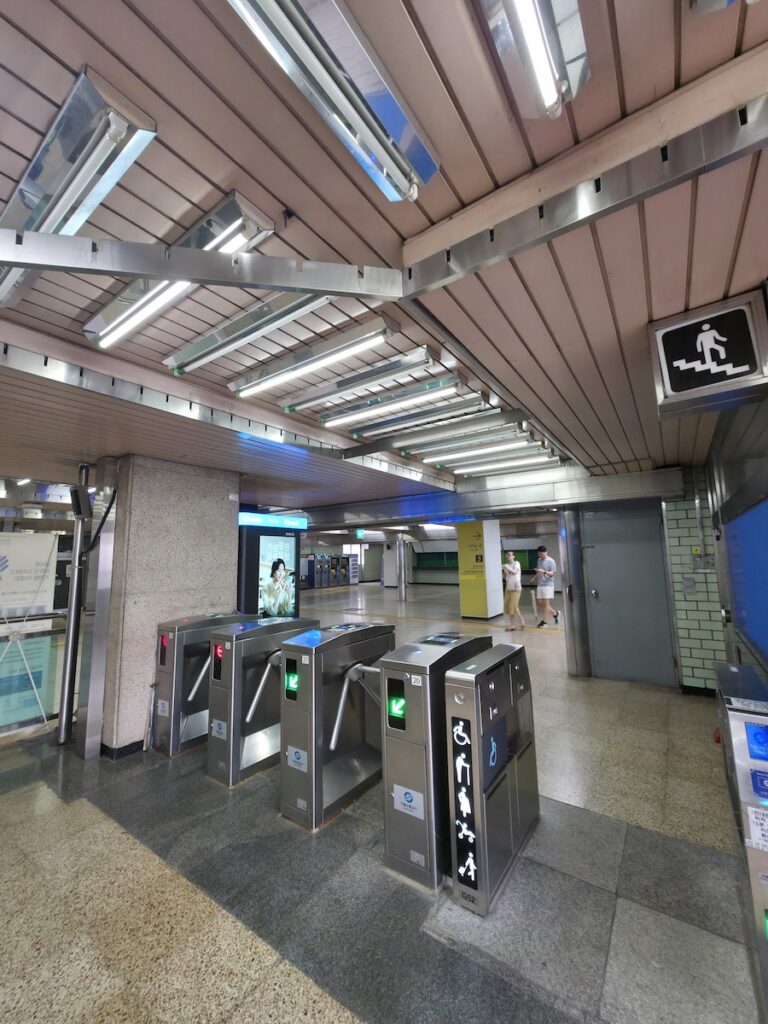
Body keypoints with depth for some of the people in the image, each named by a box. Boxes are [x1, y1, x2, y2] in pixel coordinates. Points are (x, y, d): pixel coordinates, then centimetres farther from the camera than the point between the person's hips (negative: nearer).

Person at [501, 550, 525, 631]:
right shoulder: (506, 565, 9)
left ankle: (522, 621, 14)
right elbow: (504, 577, 9)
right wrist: (502, 571, -9)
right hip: (508, 588, 6)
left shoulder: (516, 563, -6)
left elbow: (514, 572, -24)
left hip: (516, 588, -6)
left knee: (514, 607, -7)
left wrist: (507, 567, -36)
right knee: (508, 606, 4)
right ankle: (512, 625, 12)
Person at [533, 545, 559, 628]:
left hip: (548, 585, -6)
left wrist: (544, 572, -25)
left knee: (545, 603, -5)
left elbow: (553, 573, -11)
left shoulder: (551, 561, -6)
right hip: (540, 585, 6)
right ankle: (555, 613, 26)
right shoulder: (539, 560, 13)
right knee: (542, 603, 6)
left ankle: (544, 621, 3)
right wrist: (535, 578, 11)